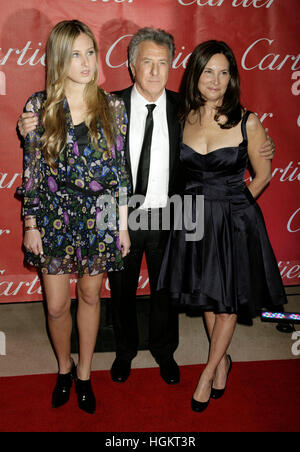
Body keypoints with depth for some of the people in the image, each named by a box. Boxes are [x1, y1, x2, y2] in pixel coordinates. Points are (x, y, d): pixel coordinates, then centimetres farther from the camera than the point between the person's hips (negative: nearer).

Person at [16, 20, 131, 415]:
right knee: (57, 305, 8)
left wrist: (123, 225, 1)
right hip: (55, 217, 0)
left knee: (90, 296, 14)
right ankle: (64, 367, 38)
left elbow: (120, 169, 1)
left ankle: (84, 374, 35)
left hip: (100, 218, 1)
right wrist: (31, 225, -1)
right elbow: (31, 171, -1)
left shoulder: (113, 107, -2)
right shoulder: (39, 107, -4)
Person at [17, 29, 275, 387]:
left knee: (165, 289, 18)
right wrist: (30, 128, -23)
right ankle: (125, 350, 43)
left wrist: (259, 149, -12)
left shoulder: (183, 108, -3)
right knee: (121, 290, 17)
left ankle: (164, 351, 44)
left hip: (168, 219, 1)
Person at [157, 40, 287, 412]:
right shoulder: (183, 119, 0)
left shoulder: (247, 122, -10)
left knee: (227, 301, 8)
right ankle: (222, 360, 38)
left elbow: (263, 173, 0)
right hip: (194, 220, 4)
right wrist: (203, 201, 5)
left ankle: (209, 371, 29)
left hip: (235, 222, -3)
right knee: (206, 296, 16)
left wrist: (235, 202, -2)